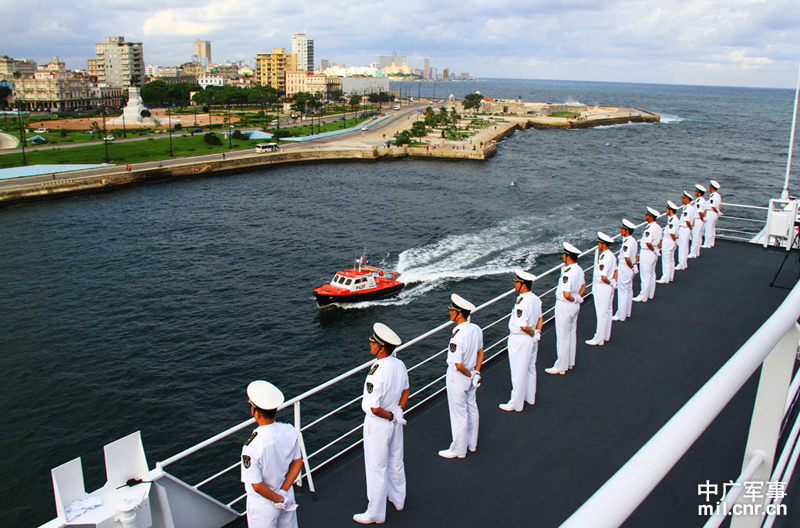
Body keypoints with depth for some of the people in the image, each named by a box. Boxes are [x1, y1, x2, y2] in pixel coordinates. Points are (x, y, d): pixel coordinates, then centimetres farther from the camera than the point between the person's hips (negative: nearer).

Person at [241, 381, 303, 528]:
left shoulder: (251, 447, -32)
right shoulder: (290, 431, -15)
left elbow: (257, 486, -25)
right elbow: (297, 462, -4)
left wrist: (278, 499, -11)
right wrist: (283, 492, -5)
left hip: (263, 505, -5)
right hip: (288, 497, 5)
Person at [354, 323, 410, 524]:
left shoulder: (376, 373, -31)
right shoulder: (399, 365, -6)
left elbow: (374, 408, -29)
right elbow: (406, 390, 9)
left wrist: (391, 416, -12)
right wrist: (398, 411, 4)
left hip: (378, 424, -8)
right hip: (395, 423, 8)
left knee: (376, 469, 8)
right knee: (396, 462, 24)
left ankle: (376, 513, 23)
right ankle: (398, 500, 44)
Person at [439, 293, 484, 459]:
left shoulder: (457, 337, -30)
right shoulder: (476, 329, -5)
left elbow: (458, 365, -28)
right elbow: (480, 352, 6)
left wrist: (470, 375, -10)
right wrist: (476, 373, 7)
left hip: (457, 378, -8)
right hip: (471, 376, 8)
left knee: (458, 413, 7)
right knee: (472, 408, 21)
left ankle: (458, 449, 24)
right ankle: (472, 443, 39)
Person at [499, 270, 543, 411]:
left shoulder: (521, 303, -27)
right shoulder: (536, 299, 1)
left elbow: (523, 326, -27)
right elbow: (540, 319, 8)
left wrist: (533, 334, -11)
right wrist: (537, 332, 1)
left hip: (519, 340, -9)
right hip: (532, 340, 9)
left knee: (518, 372, 3)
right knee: (530, 369, 21)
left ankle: (516, 404, 15)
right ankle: (530, 398, 37)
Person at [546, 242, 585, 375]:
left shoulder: (567, 273, -27)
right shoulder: (579, 269, 3)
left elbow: (566, 294, -32)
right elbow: (583, 285, 20)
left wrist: (574, 299, -12)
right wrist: (578, 297, 10)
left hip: (565, 306, -9)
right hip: (575, 306, 9)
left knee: (562, 337, 1)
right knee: (572, 335, 19)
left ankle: (561, 367, 9)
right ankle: (570, 362, 31)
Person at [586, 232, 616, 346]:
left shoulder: (604, 258, -24)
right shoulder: (611, 255, 6)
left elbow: (603, 277, -27)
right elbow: (615, 270, 18)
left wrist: (610, 282, -9)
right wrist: (613, 281, 12)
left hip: (602, 287, -10)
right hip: (609, 287, 10)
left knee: (602, 313, -2)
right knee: (608, 312, 17)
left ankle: (599, 339, 7)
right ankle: (606, 336, 29)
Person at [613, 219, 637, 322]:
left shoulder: (626, 243, -24)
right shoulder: (633, 241, 6)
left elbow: (627, 259, -28)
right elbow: (635, 255, 14)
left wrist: (631, 267, -12)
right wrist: (634, 266, 15)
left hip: (624, 268, -10)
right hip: (630, 269, 10)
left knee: (622, 291, 0)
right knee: (629, 290, 18)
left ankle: (621, 315, 8)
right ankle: (627, 312, 31)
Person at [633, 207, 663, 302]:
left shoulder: (649, 228, -24)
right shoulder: (658, 227, 6)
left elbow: (648, 243, -28)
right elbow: (660, 241, 16)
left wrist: (653, 250, -12)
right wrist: (656, 249, 14)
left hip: (647, 253, -10)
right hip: (654, 253, 10)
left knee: (645, 275, -3)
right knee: (652, 274, 17)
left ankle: (643, 296, 3)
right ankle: (650, 294, 28)